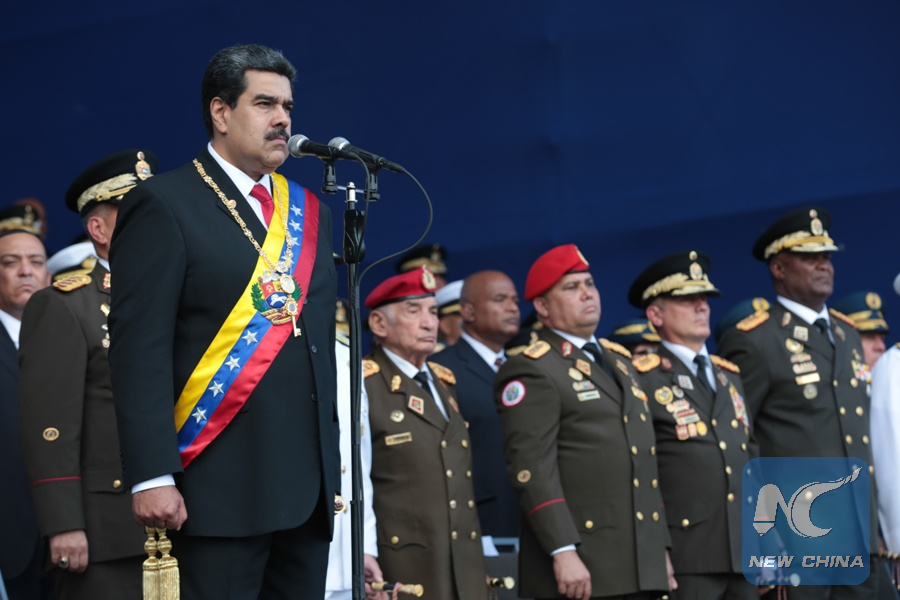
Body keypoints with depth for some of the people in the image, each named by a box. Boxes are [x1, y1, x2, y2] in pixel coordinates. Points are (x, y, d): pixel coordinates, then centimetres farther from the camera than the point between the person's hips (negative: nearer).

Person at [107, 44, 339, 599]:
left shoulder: (307, 211, 17)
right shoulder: (164, 205, -3)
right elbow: (140, 351, -10)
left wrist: (334, 461, 14)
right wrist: (151, 476, -17)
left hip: (310, 484, 6)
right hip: (224, 484, -6)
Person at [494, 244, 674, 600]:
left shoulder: (619, 361, 20)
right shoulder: (531, 371, -6)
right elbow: (532, 470, -15)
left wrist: (661, 548, 18)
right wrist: (562, 552, -22)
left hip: (641, 567, 8)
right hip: (581, 565, -7)